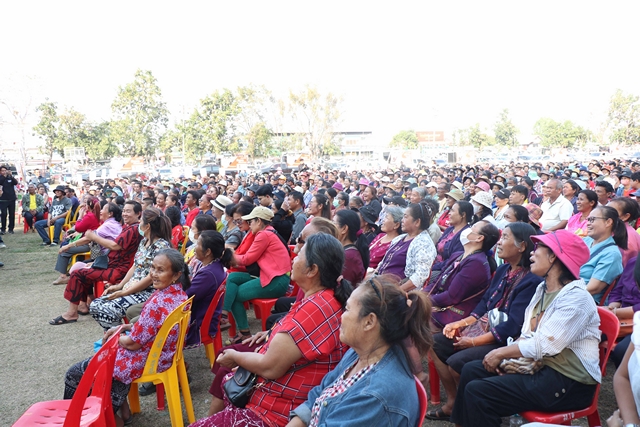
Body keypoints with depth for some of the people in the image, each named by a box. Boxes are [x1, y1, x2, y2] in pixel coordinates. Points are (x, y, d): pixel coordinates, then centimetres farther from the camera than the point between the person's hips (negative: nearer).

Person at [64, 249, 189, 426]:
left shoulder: (158, 303, -31)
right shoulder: (180, 294, -4)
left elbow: (133, 343, -21)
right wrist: (125, 327, 5)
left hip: (145, 361, -9)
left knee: (74, 374, 8)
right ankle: (122, 412, 30)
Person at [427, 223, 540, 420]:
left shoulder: (531, 281, -19)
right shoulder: (503, 270, 8)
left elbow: (513, 325, -24)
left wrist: (475, 341, -22)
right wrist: (462, 323, 1)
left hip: (504, 340, -9)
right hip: (484, 327, 9)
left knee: (457, 361, -25)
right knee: (436, 343, 3)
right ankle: (453, 402, 10)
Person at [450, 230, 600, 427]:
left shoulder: (575, 297, -19)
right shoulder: (542, 288, 10)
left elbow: (544, 345, -24)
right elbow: (527, 335, 10)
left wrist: (501, 353, -14)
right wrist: (508, 357, -7)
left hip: (568, 382, -9)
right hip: (541, 366, 9)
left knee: (477, 392, -18)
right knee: (471, 370, 1)